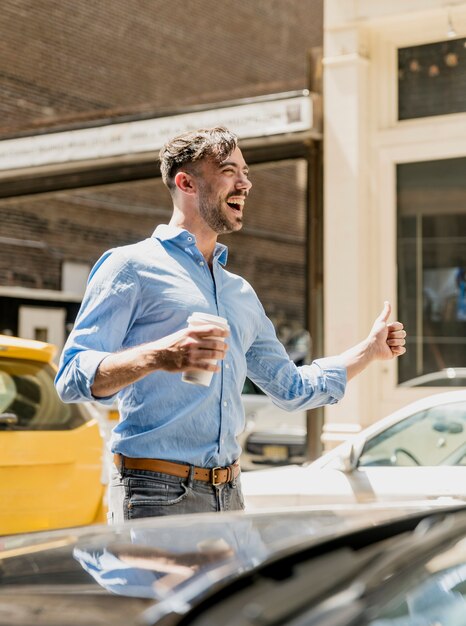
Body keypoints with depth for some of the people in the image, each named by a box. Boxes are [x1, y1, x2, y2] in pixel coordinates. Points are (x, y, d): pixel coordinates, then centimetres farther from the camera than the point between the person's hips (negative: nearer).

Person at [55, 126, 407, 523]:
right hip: (157, 493, -7)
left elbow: (291, 388, 29)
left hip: (229, 492, 7)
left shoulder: (242, 294, 21)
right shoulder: (132, 267, -2)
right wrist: (157, 357, -30)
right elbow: (72, 378, -12)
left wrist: (371, 349, 23)